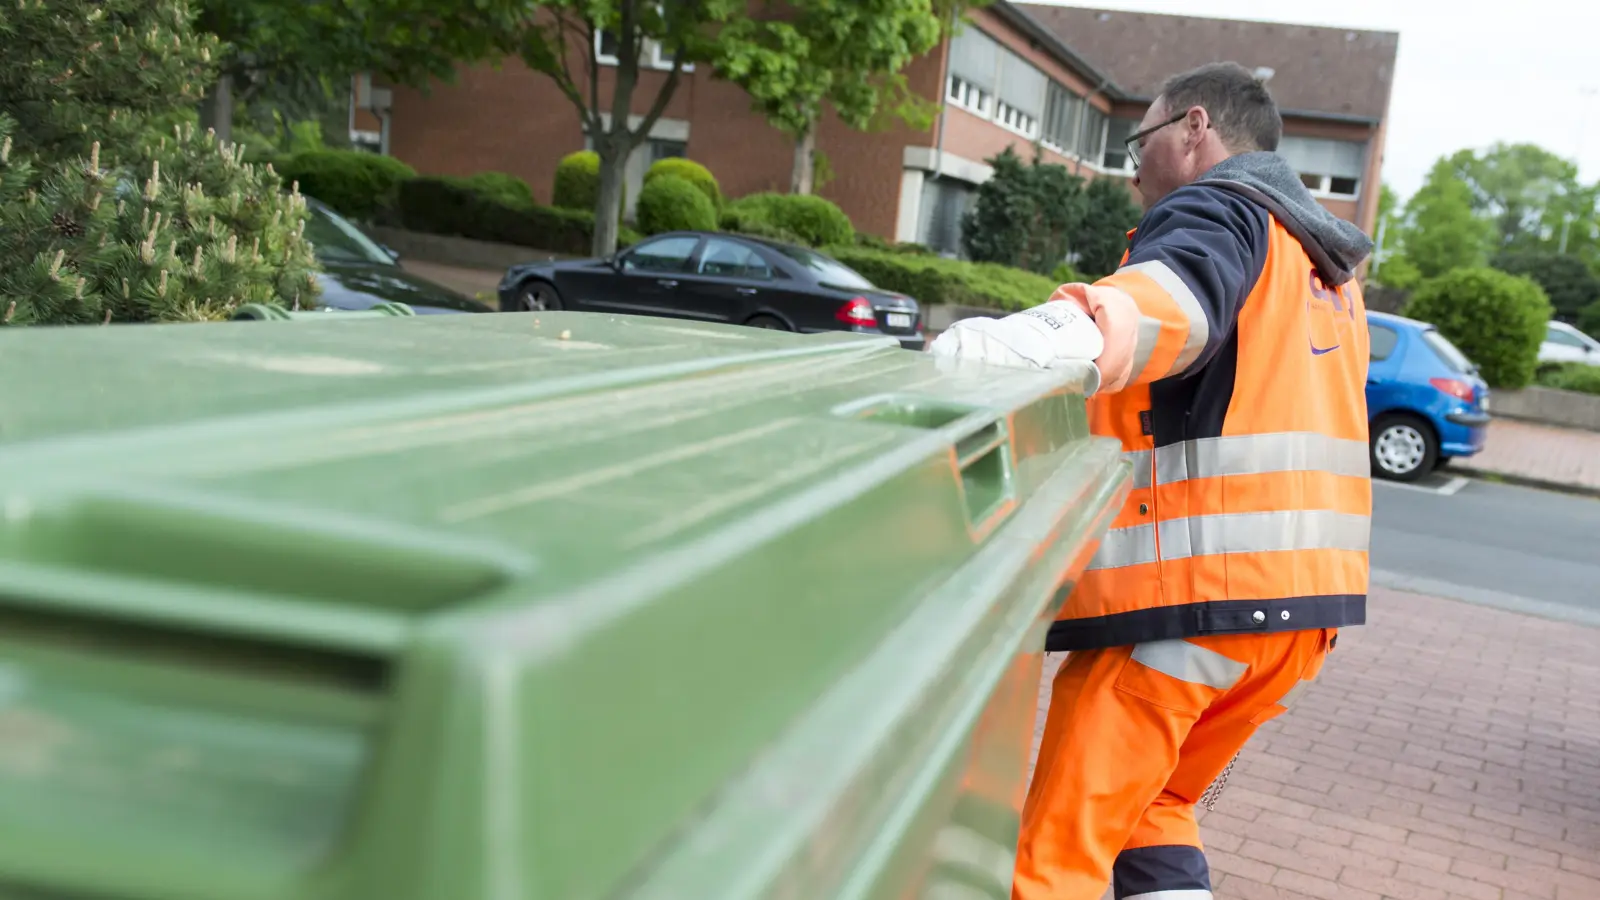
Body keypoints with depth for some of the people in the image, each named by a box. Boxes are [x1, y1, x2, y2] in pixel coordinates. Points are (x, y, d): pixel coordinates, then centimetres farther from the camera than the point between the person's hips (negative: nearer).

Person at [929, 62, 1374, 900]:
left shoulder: (1216, 211, -5)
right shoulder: (1327, 261, 25)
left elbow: (1176, 296, -28)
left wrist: (1026, 346, -47)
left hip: (1195, 579, -9)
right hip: (1305, 587, 9)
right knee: (1154, 805, 22)